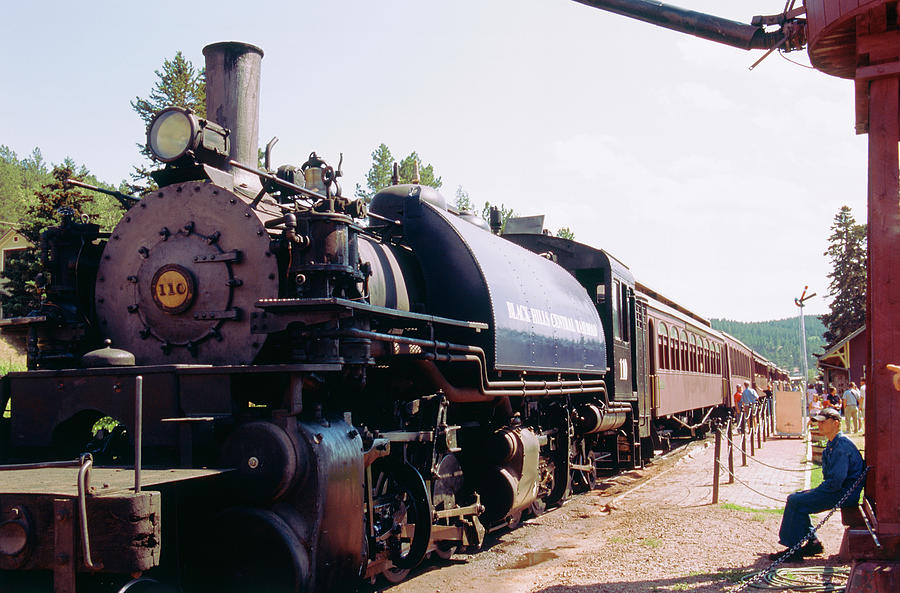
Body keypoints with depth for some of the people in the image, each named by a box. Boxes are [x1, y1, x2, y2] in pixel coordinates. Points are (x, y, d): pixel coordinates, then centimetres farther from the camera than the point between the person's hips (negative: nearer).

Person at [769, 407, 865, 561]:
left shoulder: (842, 445, -19)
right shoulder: (832, 444, 15)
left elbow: (835, 481, -24)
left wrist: (815, 492, -12)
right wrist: (813, 492, 9)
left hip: (845, 493, -11)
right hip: (836, 489, 11)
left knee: (796, 502, -17)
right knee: (795, 498, 9)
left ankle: (793, 550, -10)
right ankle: (813, 543, 11)